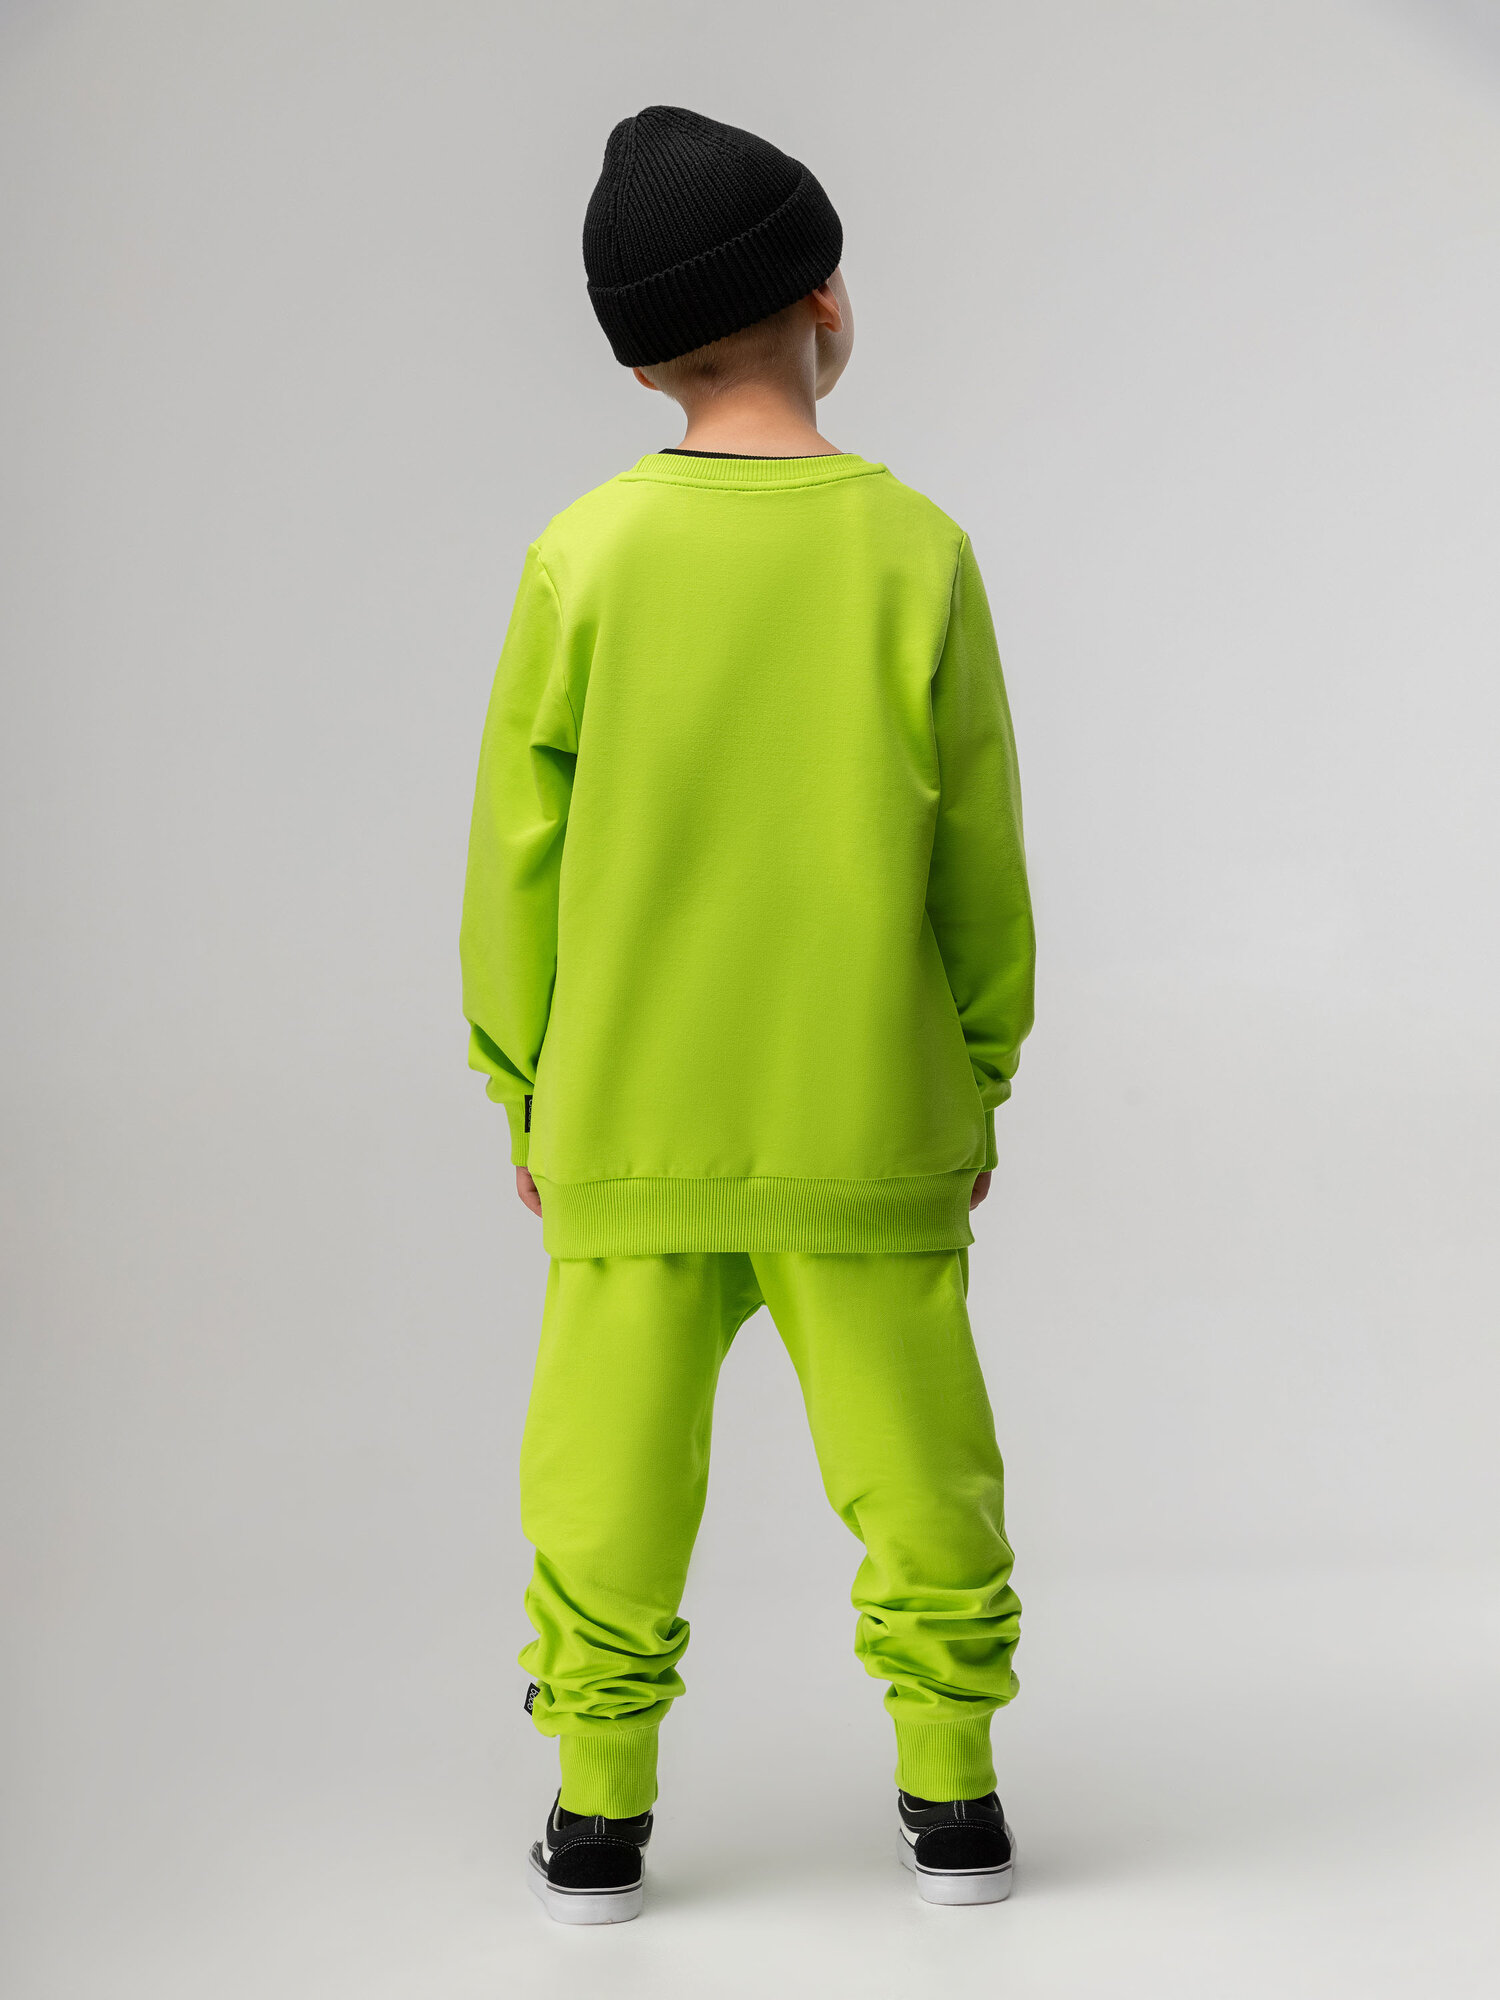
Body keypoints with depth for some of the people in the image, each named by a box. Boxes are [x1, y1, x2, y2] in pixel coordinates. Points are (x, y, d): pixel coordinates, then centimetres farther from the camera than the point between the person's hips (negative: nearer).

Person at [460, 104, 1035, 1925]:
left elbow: (521, 850, -3)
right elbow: (979, 859, -1)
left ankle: (601, 1817, 18)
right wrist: (978, 1079, 12)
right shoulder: (915, 554, -7)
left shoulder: (586, 555, -8)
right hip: (867, 1127, 0)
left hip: (630, 1131, 0)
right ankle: (952, 1802, 21)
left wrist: (524, 1092, 9)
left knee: (611, 1470, 11)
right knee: (914, 1465, 13)